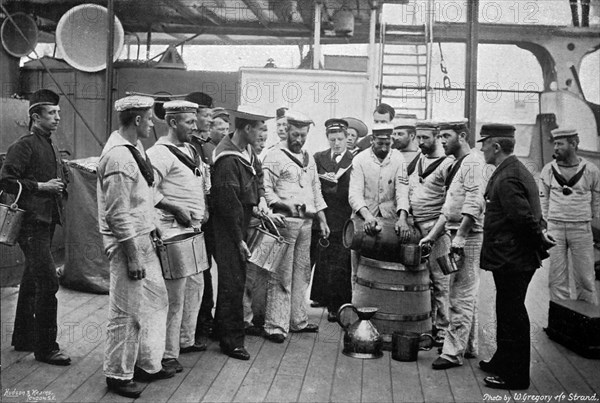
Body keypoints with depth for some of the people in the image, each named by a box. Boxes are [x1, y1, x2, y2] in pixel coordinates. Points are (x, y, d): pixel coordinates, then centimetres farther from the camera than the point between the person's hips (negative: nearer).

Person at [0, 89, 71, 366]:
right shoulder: (23, 146, -9)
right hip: (31, 221, -9)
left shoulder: (52, 148, 18)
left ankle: (23, 338, 29)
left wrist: (60, 187, 10)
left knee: (32, 281, 17)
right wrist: (40, 187, -16)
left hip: (47, 221, 9)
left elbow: (62, 177, 30)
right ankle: (45, 348, -4)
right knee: (48, 282, -12)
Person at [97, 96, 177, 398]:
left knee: (156, 302, 18)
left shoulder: (134, 147, 8)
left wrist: (169, 206, 22)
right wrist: (132, 257, -21)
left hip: (144, 238, 10)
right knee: (127, 312, 2)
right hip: (128, 242, -10)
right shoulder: (118, 158, -22)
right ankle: (117, 375, 19)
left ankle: (147, 364, 32)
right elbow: (118, 214, -23)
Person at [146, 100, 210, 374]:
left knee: (195, 286, 17)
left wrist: (202, 212, 15)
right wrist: (174, 209, -21)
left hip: (194, 229, 10)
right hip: (174, 231, -9)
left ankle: (186, 341, 32)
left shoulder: (191, 150, 15)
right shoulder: (161, 153, -14)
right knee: (175, 296, -5)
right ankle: (168, 354, 5)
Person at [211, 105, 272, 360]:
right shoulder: (228, 161, -24)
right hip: (228, 228, -10)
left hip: (242, 222, 10)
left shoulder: (247, 152, 5)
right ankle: (231, 340, 6)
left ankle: (222, 328, 34)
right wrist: (239, 240, -18)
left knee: (235, 280, 18)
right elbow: (228, 203, -22)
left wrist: (260, 198, 8)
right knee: (233, 282, -3)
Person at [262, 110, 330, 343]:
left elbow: (316, 192, 23)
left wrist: (322, 221, 17)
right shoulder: (274, 156, -4)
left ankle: (298, 321, 22)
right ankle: (275, 326, -2)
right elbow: (265, 189, -10)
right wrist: (284, 205, -24)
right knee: (281, 275, -7)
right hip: (284, 221, -7)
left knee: (302, 273, 12)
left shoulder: (308, 159, 19)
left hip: (306, 222, 7)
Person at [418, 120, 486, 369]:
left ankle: (453, 352, -1)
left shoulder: (473, 162, -11)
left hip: (468, 236, -10)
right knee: (466, 295, 15)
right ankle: (468, 346, 25)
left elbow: (474, 205, -20)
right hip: (458, 236, 10)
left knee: (461, 297, -6)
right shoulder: (457, 165, 19)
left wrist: (459, 236, -23)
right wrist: (432, 236, 16)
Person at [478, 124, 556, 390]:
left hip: (511, 261, -10)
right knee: (509, 312, 21)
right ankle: (503, 362, 36)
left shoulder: (507, 178, -22)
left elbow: (524, 218, -26)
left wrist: (539, 240, -13)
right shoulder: (517, 170, 12)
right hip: (514, 258, 10)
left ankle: (515, 377, 13)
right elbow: (528, 215, 15)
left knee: (512, 316, 1)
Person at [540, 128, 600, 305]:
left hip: (581, 229, -1)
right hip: (555, 228, 2)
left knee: (585, 279, 3)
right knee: (557, 279, 3)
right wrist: (546, 223, 9)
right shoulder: (548, 170, 3)